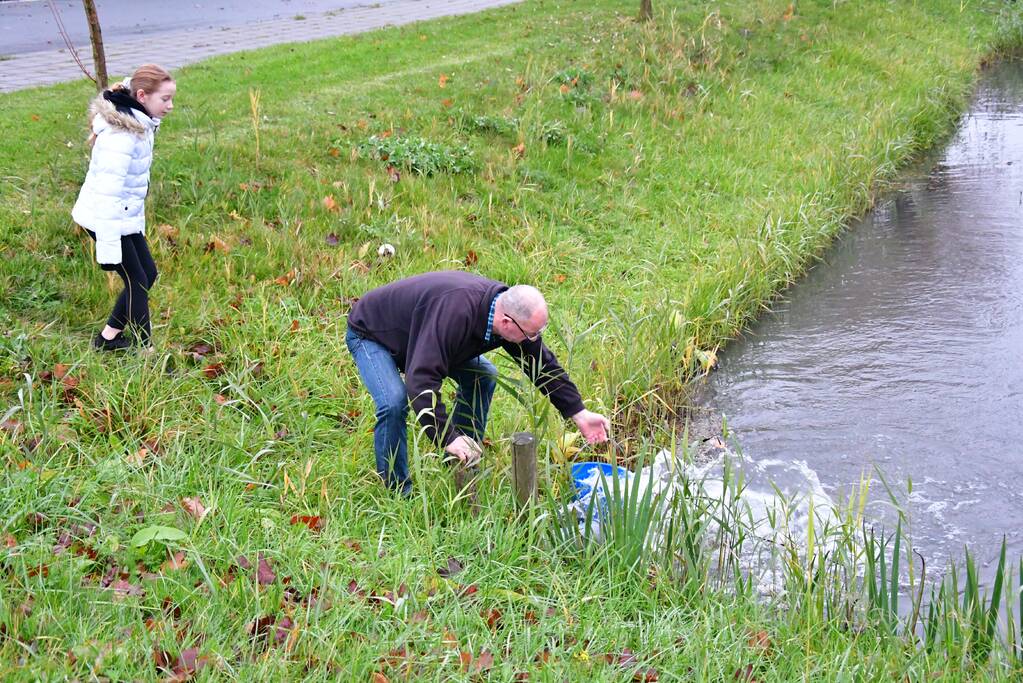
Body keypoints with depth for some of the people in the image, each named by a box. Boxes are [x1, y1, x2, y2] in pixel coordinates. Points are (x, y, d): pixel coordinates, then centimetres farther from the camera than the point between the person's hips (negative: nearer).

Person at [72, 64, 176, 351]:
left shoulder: (139, 123, 4)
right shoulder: (121, 134, -26)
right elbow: (107, 190, -27)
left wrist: (138, 219, 22)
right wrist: (108, 246, -25)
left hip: (126, 215, 10)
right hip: (106, 219, -10)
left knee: (147, 274, 14)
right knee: (137, 281, -4)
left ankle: (108, 338, 25)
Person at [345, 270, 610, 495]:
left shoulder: (507, 305, -18)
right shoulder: (455, 312, -45)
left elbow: (543, 364, -5)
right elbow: (421, 379, -48)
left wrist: (580, 414, -6)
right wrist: (448, 438, -48)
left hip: (417, 330, 8)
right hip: (369, 333, -8)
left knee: (483, 376, 0)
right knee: (395, 401, -29)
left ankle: (464, 463, 12)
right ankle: (397, 491, -10)